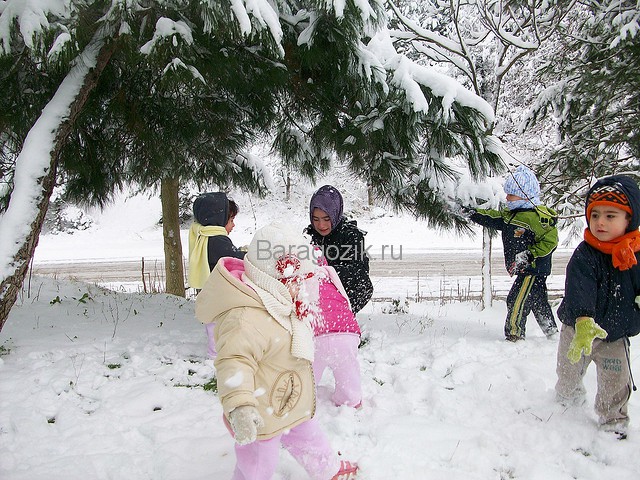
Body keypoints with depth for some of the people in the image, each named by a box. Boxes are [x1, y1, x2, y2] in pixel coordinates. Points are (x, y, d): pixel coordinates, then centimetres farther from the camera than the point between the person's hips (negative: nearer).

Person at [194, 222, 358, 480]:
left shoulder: (277, 303, 1)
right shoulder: (246, 319, -35)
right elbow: (234, 362, -44)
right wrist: (239, 406, -55)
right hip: (260, 416, -10)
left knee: (309, 439, 30)